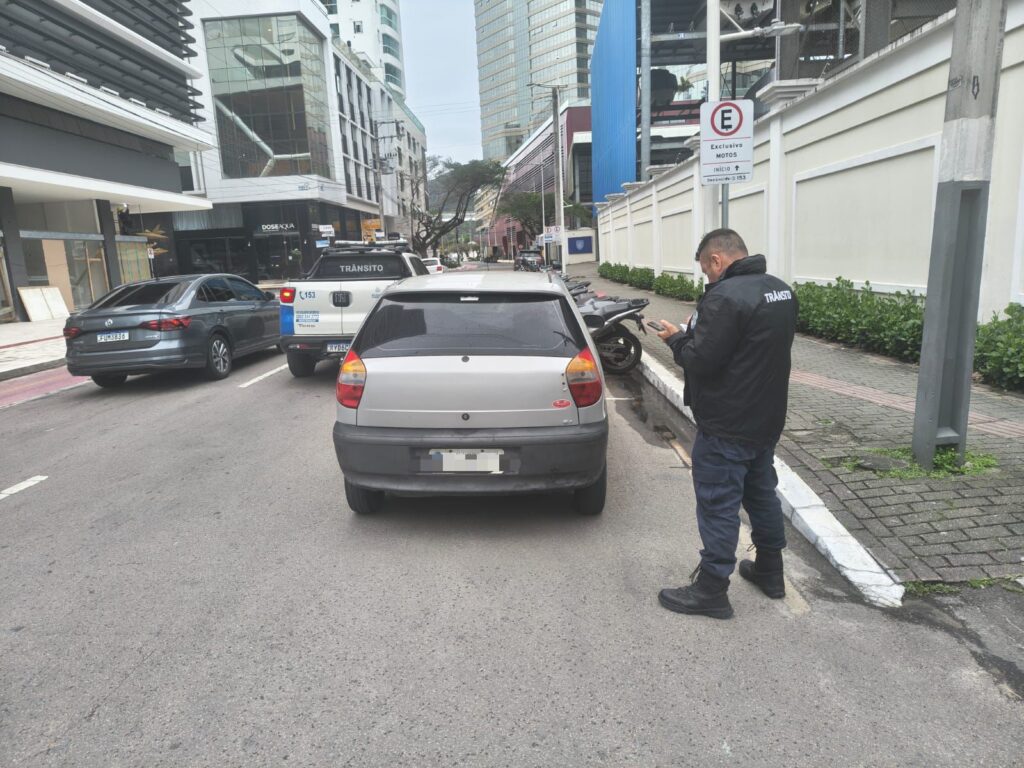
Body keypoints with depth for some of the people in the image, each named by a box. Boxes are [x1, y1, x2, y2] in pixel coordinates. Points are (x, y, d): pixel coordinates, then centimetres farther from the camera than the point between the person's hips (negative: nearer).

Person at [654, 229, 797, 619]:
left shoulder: (726, 296, -23)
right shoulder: (781, 290, 8)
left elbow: (700, 361, -25)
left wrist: (676, 338, -5)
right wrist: (698, 332, 9)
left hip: (727, 426, -9)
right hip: (767, 419, 9)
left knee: (718, 505, 1)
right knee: (762, 493, 22)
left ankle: (711, 590, 12)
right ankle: (770, 570, 37)